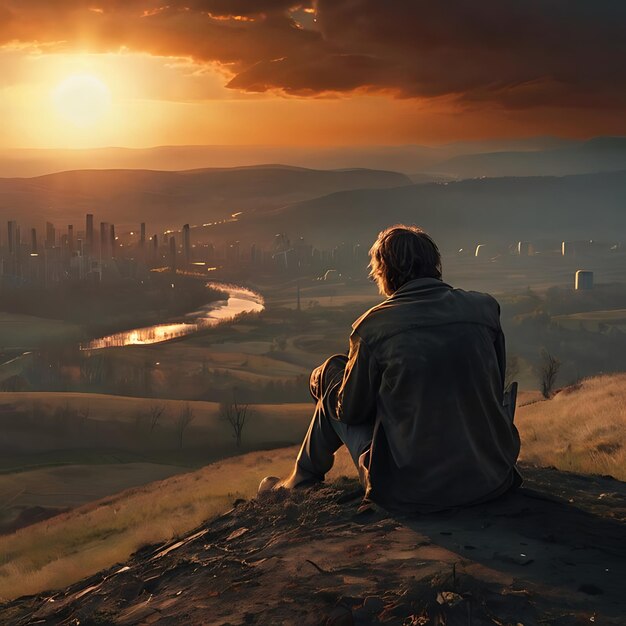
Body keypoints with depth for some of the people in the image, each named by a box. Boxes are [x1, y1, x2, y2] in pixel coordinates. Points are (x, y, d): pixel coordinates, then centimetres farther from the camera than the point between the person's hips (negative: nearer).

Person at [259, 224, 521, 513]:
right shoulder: (485, 307, -2)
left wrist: (322, 376, 21)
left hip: (412, 491, -4)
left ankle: (302, 481, 36)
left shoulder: (372, 326, -11)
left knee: (331, 373, 16)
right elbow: (495, 389, 10)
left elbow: (351, 411, 1)